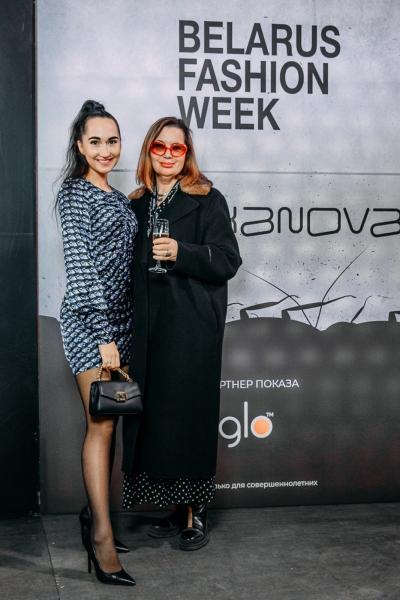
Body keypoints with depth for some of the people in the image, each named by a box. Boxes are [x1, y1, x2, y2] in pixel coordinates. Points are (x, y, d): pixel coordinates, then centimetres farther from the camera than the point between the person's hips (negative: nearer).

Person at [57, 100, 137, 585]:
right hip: (88, 318, -8)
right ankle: (101, 534, -6)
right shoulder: (75, 193, -6)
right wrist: (104, 335, -18)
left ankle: (93, 514, 20)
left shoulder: (117, 198, 17)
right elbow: (80, 266, -14)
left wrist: (116, 333, 15)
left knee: (108, 422, 9)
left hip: (119, 316, 8)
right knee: (101, 423, -10)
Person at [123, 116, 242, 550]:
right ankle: (177, 510, 17)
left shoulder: (207, 201, -1)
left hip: (192, 327, -5)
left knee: (189, 415, -5)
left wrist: (181, 253, -21)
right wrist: (127, 328, 11)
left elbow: (227, 260, -7)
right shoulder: (137, 205, 15)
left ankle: (196, 515, 5)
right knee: (155, 414, 5)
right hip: (148, 327, 5)